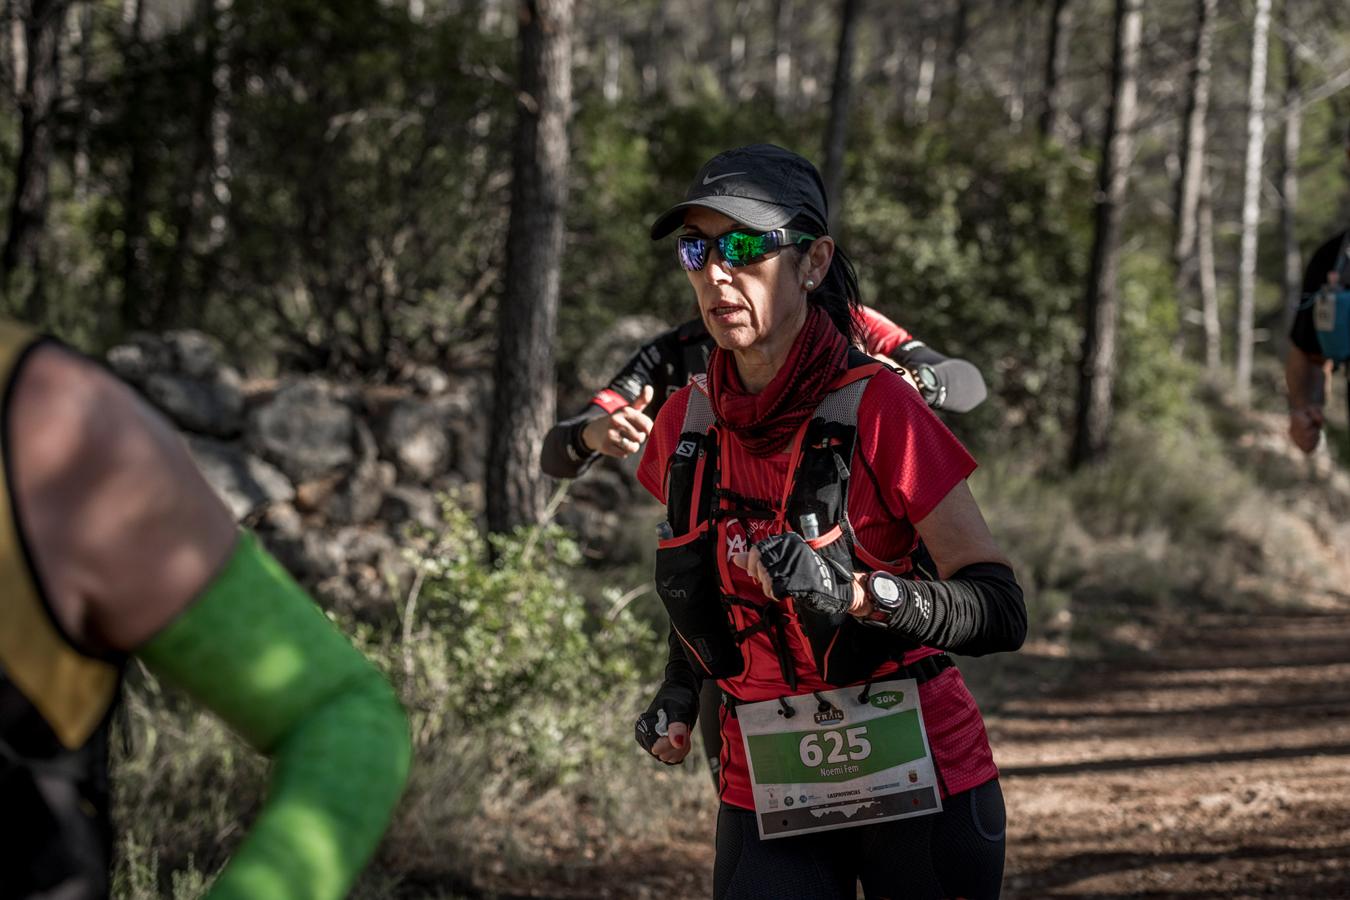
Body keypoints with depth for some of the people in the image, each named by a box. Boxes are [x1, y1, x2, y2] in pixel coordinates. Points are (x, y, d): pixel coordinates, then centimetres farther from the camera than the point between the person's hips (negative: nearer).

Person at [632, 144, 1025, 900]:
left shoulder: (877, 411, -13)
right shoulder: (686, 426, 2)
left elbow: (1001, 612, -17)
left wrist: (850, 591, -31)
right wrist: (682, 688, 7)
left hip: (919, 785, -3)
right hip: (768, 800, 4)